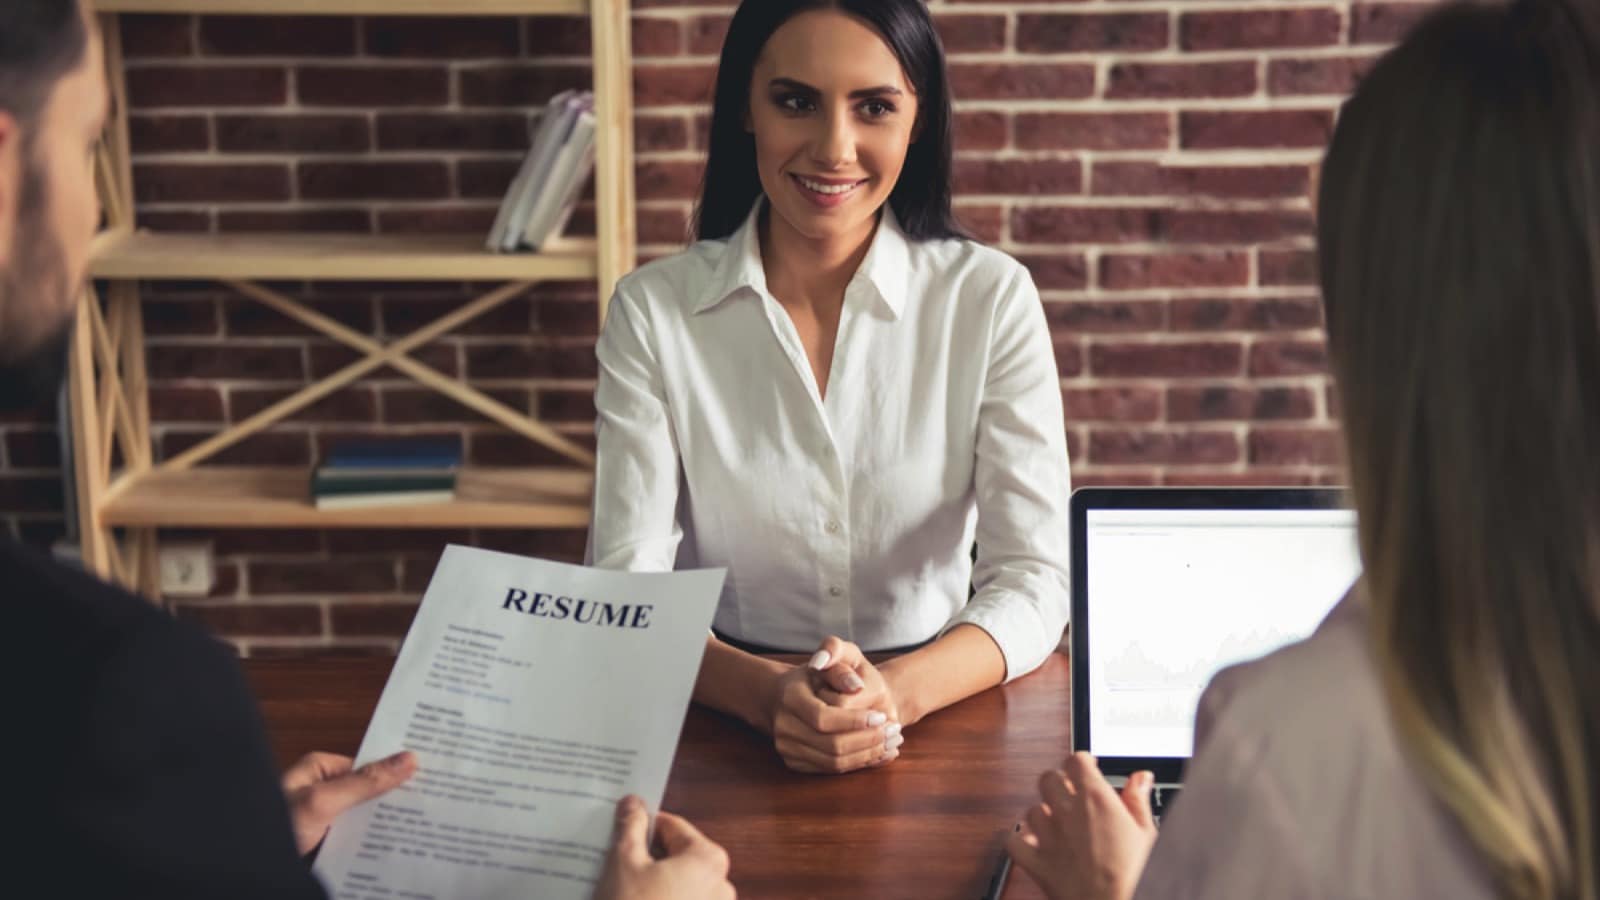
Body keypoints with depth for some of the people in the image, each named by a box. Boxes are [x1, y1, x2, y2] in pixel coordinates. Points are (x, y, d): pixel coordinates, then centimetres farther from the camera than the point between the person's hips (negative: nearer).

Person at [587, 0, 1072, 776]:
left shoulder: (992, 298, -2)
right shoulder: (653, 311, -2)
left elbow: (1034, 578, -7)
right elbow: (626, 584, -8)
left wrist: (898, 692, -28)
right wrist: (767, 694, -29)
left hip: (939, 717, -1)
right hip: (723, 723, 1)